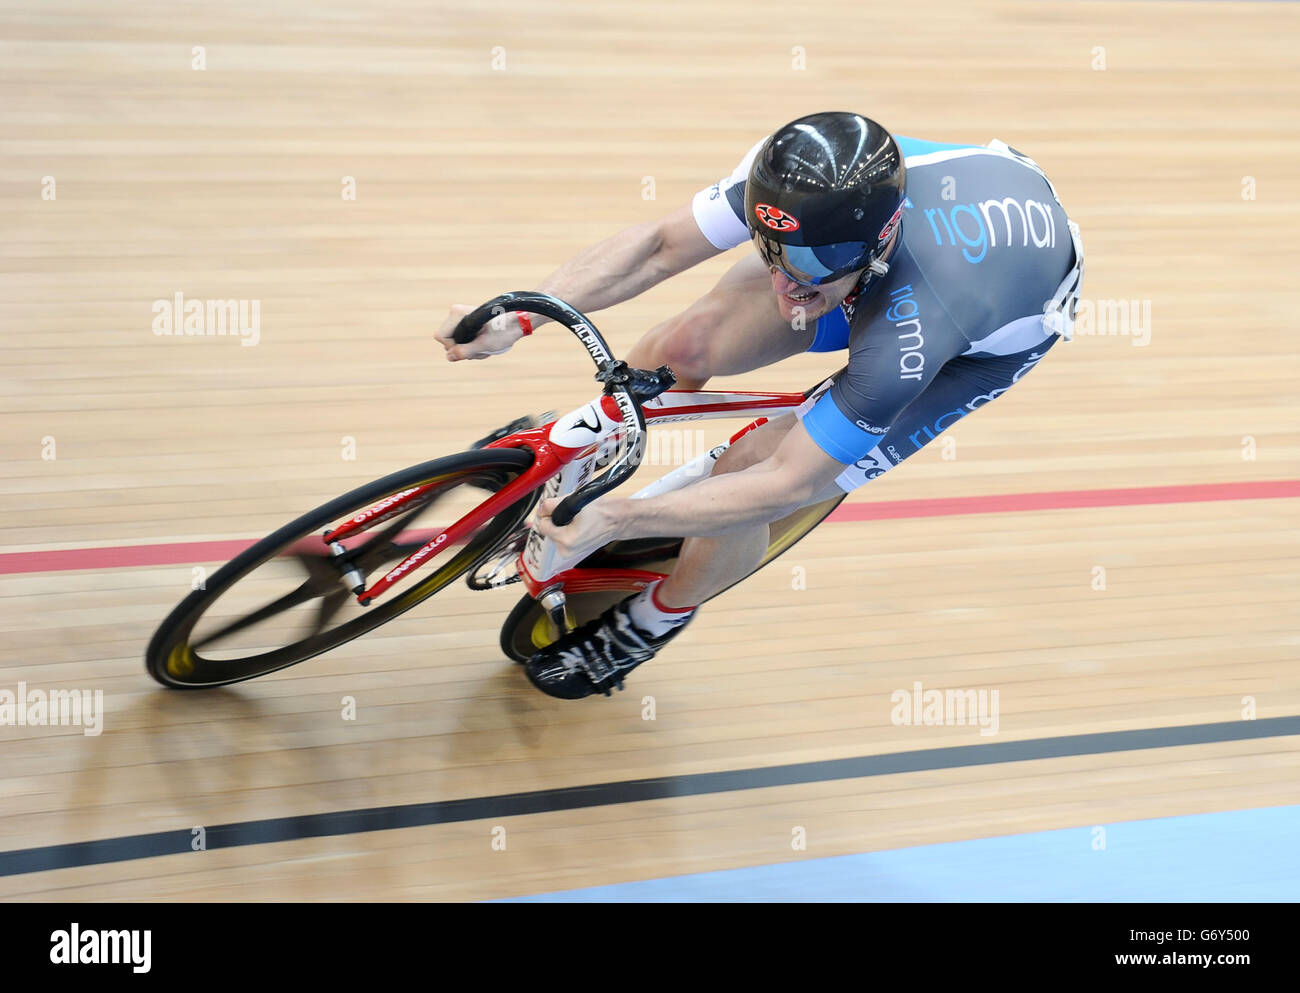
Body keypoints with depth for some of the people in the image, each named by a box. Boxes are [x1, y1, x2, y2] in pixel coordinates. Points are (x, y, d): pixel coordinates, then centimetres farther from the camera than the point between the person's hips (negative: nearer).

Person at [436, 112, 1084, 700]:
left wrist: (616, 520, -36)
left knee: (746, 476, -14)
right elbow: (659, 245, -21)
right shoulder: (796, 177, -34)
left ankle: (654, 620, 20)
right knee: (689, 343, -14)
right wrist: (516, 322, -31)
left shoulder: (908, 338, -46)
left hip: (998, 331, -5)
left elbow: (787, 485, -36)